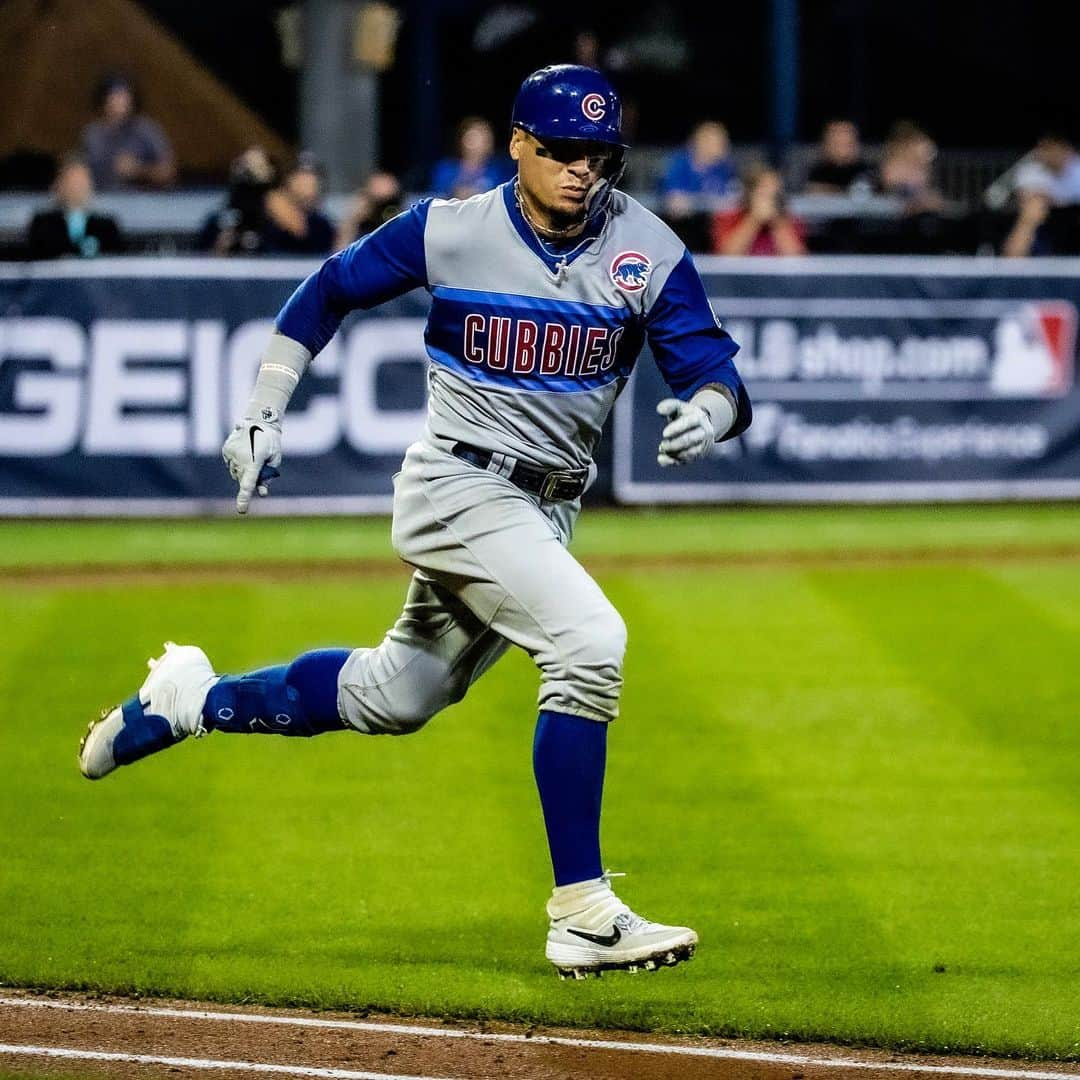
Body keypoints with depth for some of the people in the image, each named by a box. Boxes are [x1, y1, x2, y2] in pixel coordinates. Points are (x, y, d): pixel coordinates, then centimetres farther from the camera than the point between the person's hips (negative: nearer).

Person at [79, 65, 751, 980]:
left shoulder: (649, 251, -6)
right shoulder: (449, 233, -10)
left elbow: (714, 371, -10)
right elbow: (329, 291, 5)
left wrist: (710, 408, -35)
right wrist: (264, 414, -1)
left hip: (546, 511, 5)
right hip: (458, 488, -5)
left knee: (391, 698, 18)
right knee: (588, 639, -26)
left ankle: (189, 704, 40)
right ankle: (582, 915, -25)